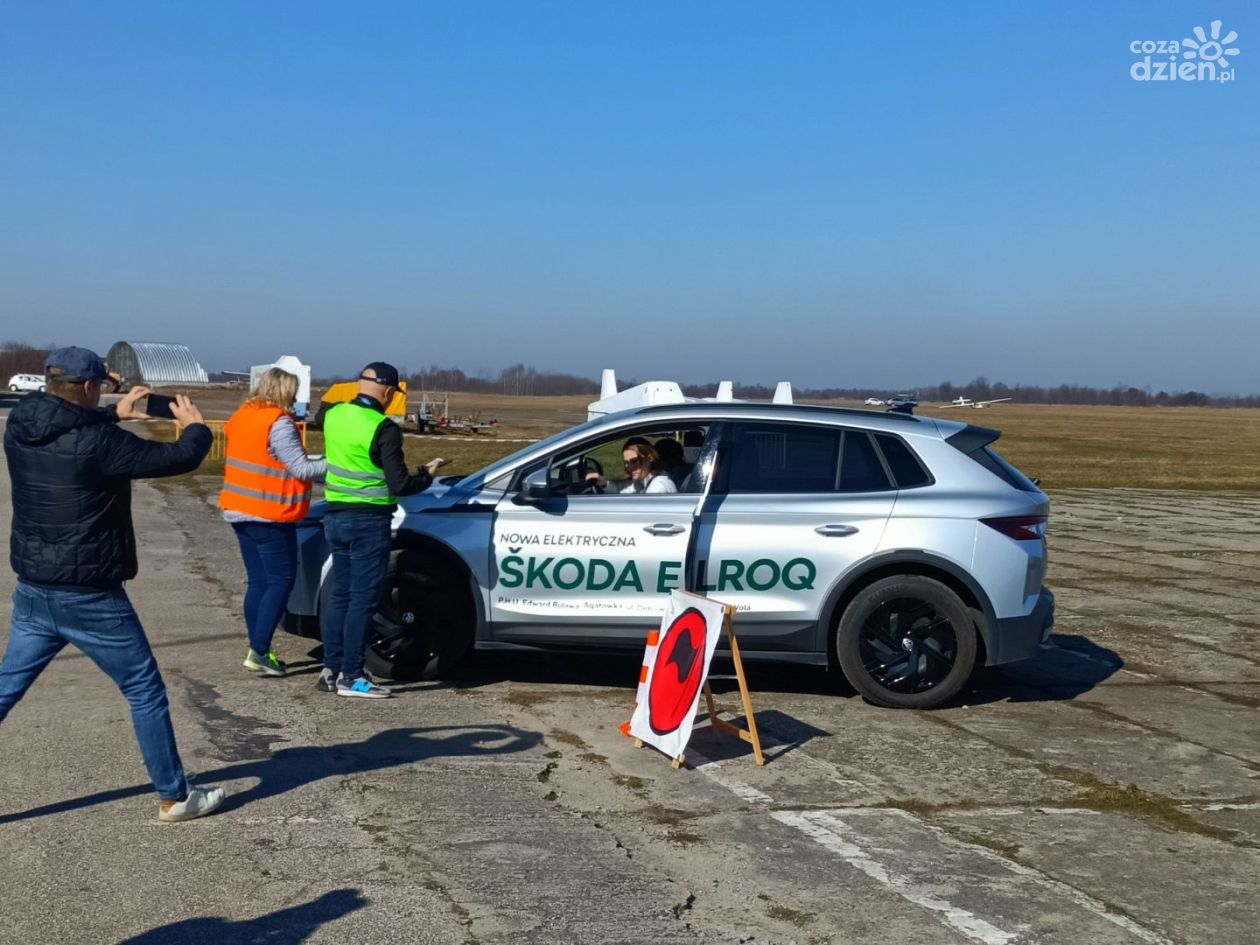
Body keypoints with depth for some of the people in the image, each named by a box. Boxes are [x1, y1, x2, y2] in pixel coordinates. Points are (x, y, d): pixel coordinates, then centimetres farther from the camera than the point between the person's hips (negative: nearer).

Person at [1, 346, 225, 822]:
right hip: (90, 597, -7)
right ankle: (174, 796, 16)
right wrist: (194, 425, 5)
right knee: (145, 691, 7)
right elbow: (180, 458, -15)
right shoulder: (98, 441, -21)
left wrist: (113, 415, 27)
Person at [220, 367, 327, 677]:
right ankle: (258, 652, -6)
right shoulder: (278, 423, -16)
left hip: (240, 511, 9)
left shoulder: (243, 416, 10)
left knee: (258, 581, 13)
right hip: (269, 515, -9)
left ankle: (258, 651, 14)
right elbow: (302, 468, -16)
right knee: (281, 581, -2)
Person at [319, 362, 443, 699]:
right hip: (368, 521, -7)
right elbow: (399, 484, -18)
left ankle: (330, 671, 17)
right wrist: (428, 474, 0)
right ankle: (350, 678, 1)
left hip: (335, 516, 7)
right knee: (363, 600, -1)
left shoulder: (334, 415, 3)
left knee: (341, 595, 14)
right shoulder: (383, 429, -17)